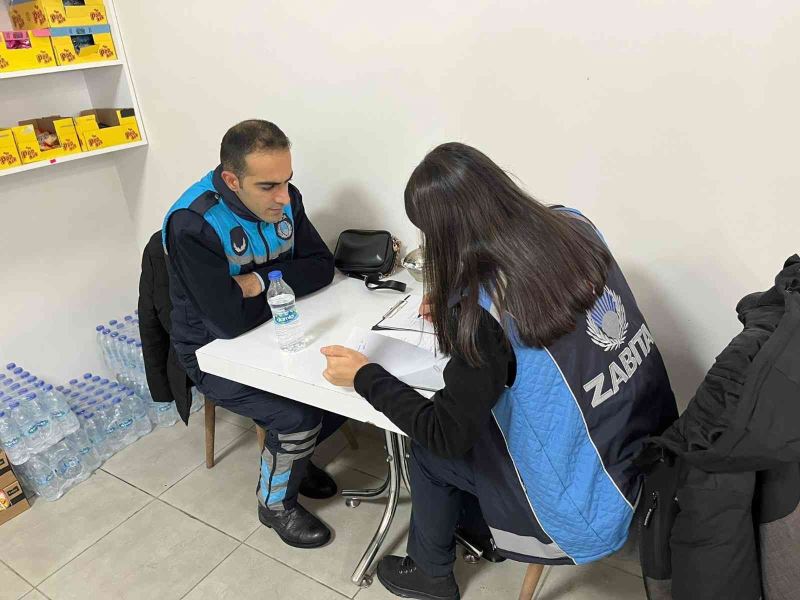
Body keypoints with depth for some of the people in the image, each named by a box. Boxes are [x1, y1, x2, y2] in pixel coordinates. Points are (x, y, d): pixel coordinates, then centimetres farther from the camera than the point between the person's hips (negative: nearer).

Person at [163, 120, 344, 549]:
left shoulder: (283, 199, -10)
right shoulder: (193, 224, -29)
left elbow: (322, 267, -7)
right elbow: (230, 322, -32)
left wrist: (261, 281, -23)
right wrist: (286, 285, -15)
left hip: (273, 332, 6)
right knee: (298, 417, -22)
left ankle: (292, 454, 21)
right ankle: (275, 503, 11)